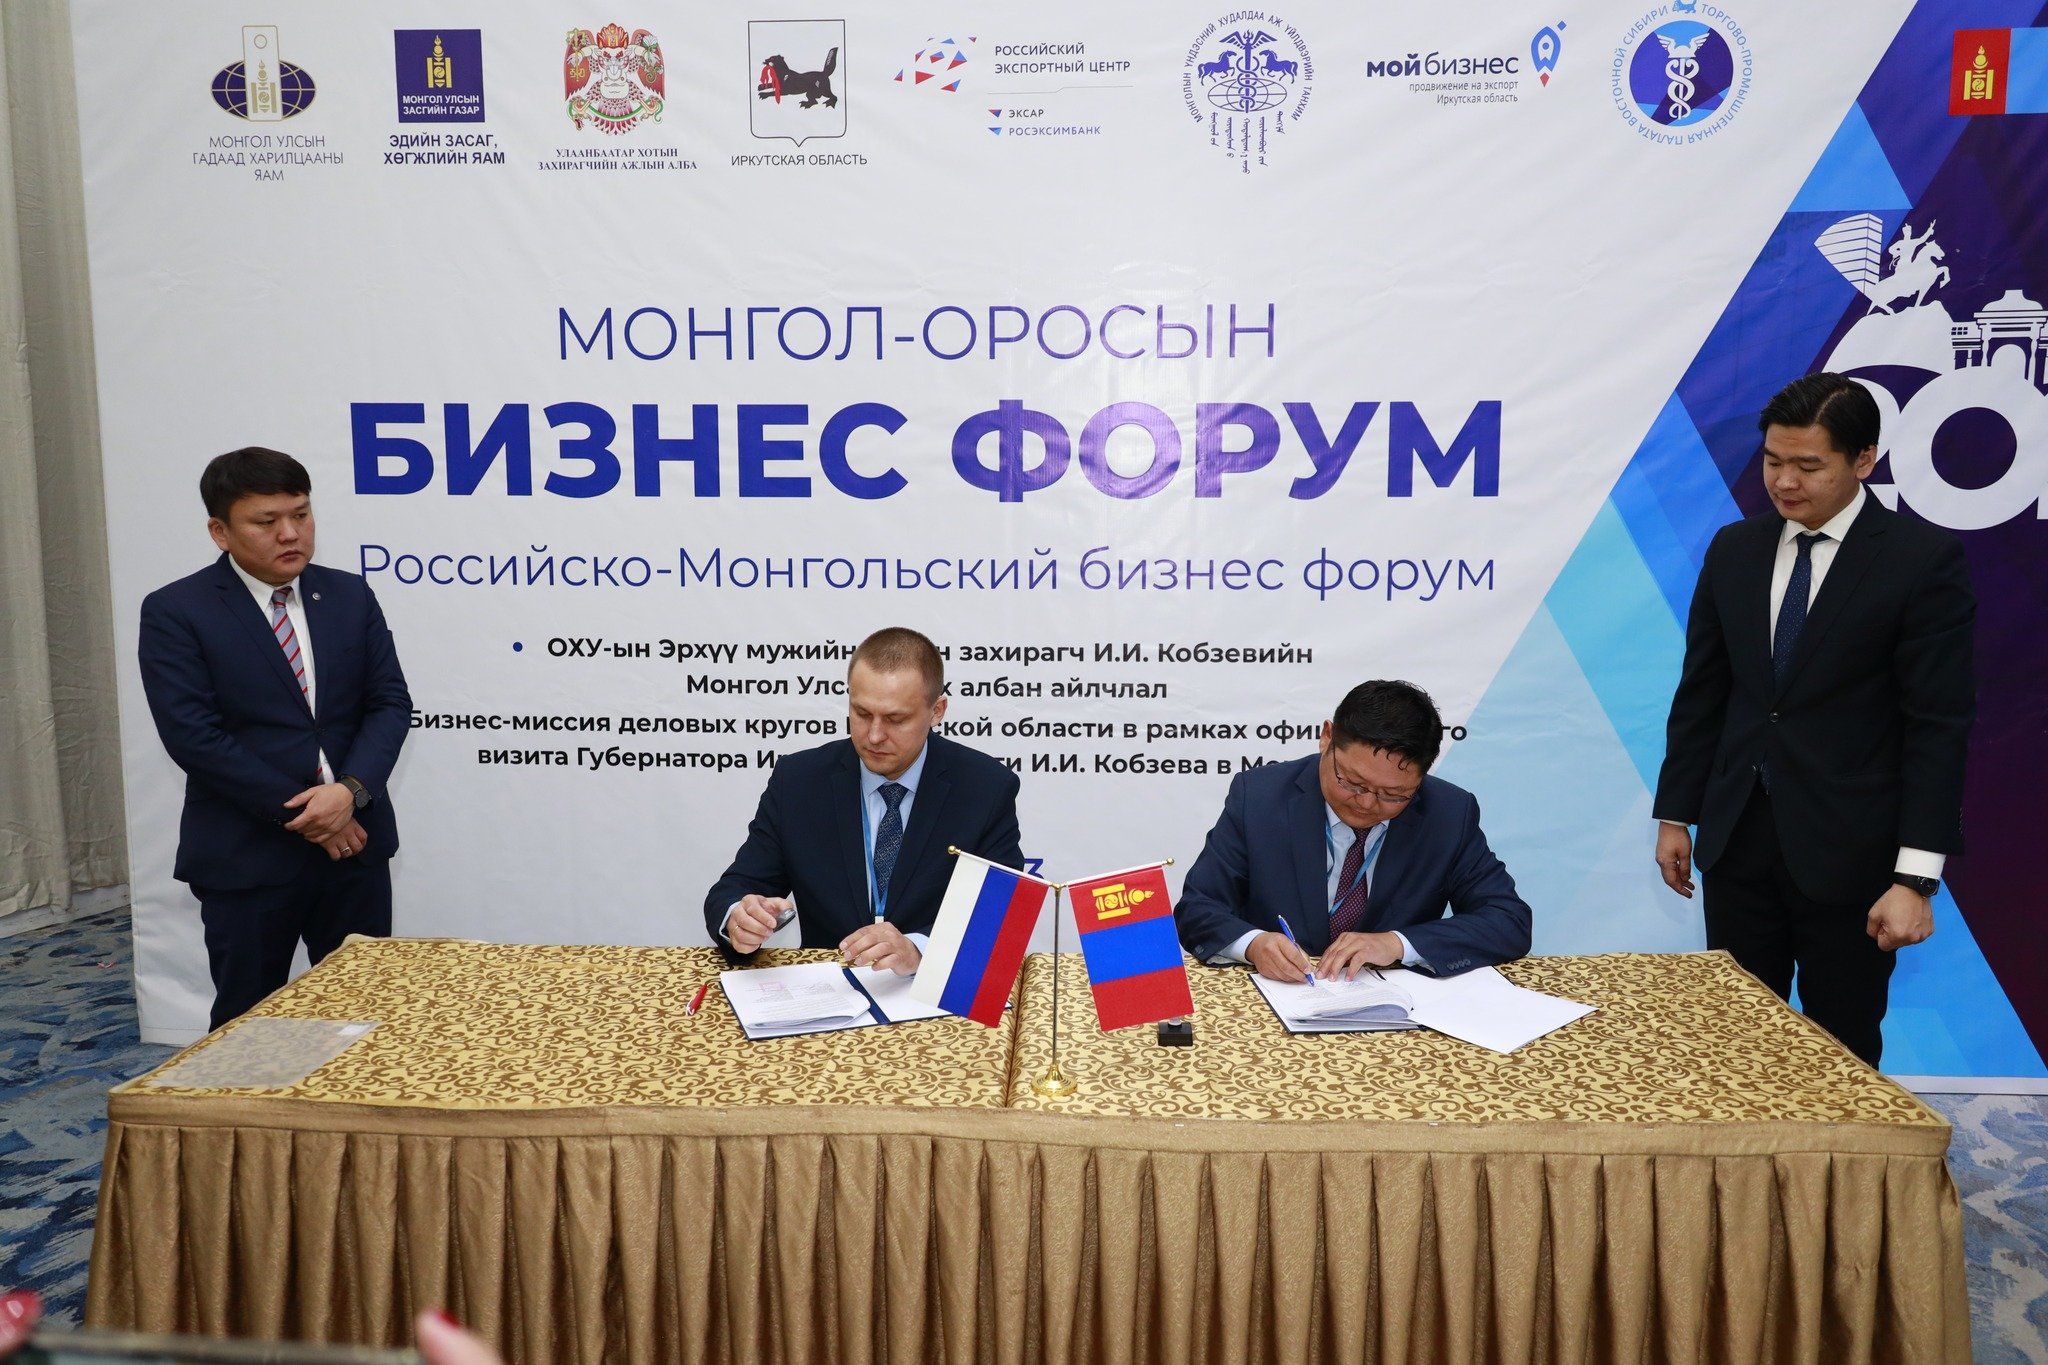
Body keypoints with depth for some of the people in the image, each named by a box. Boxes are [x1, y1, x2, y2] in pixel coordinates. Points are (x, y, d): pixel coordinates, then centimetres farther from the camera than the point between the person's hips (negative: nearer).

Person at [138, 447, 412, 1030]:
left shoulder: (350, 596, 6)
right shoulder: (174, 612, -6)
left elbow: (390, 703, 2)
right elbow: (194, 736, -13)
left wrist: (351, 790, -15)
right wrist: (300, 815, -14)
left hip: (356, 841, 3)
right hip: (246, 854, -3)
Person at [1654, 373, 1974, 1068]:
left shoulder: (1923, 559, -8)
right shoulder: (1734, 550, 6)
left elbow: (1939, 724, -10)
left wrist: (1917, 876, -14)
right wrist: (1674, 815, 9)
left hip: (1849, 853, -4)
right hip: (1739, 839, 4)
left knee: (1841, 1051, 9)